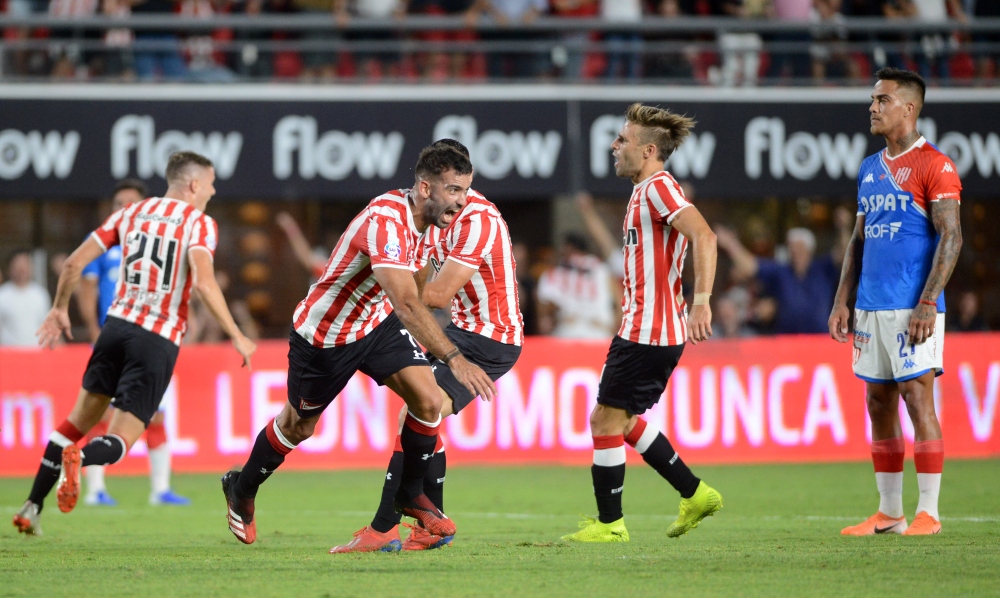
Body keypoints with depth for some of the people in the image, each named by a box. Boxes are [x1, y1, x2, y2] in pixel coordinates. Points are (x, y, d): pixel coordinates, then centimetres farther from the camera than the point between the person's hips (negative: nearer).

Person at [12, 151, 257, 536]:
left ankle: (32, 507, 14)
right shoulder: (199, 223, -3)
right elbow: (202, 281, -20)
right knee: (121, 440, -2)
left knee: (82, 418, 19)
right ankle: (79, 458, -36)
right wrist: (235, 335, -15)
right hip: (160, 340, -5)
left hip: (118, 323, 5)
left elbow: (75, 262, 9)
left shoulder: (132, 213, 11)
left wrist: (60, 309, 24)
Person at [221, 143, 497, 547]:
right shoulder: (385, 222, -37)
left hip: (376, 321, 7)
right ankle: (240, 490, 41)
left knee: (428, 399, -12)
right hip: (324, 335, -7)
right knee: (298, 426, 13)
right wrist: (454, 359, -54)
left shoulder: (411, 214, -8)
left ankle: (410, 496, 10)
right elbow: (407, 304, -47)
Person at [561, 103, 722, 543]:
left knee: (606, 420, -5)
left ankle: (609, 523, 2)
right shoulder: (646, 191, 17)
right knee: (622, 420, 18)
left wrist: (701, 302, -35)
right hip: (644, 329, 11)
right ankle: (694, 494, 21)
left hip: (648, 333, -11)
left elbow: (704, 237, -28)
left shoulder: (659, 188, -15)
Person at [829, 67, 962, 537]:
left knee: (917, 398, -8)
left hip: (912, 308, -7)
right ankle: (889, 513, 12)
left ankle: (928, 512, -4)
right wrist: (842, 300, 12)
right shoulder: (870, 169, 16)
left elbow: (951, 238, -12)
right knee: (878, 403, 7)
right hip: (871, 306, 7)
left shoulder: (933, 165, -7)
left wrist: (927, 304, -19)